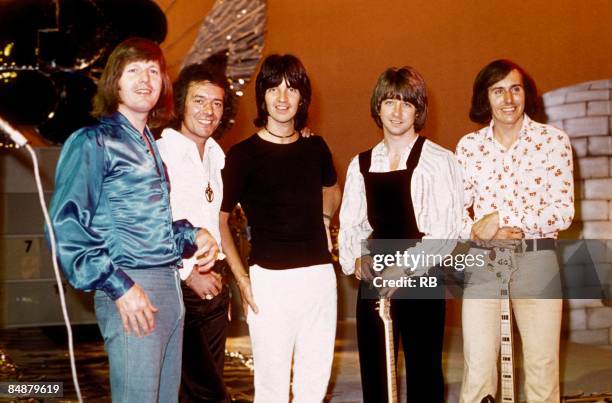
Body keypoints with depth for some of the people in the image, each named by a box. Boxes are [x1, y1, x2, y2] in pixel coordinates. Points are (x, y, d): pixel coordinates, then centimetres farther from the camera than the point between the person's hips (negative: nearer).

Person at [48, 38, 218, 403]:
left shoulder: (151, 145, 19)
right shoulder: (93, 142, -4)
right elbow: (66, 227, -11)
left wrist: (193, 235, 9)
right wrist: (119, 287, -16)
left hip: (171, 288, 8)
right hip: (131, 291, -8)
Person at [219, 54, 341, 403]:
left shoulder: (316, 148, 10)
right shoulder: (244, 155, -4)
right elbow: (219, 218, -3)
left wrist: (324, 219, 14)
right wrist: (242, 279, -9)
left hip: (321, 274, 5)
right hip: (271, 278, -4)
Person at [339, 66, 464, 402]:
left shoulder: (439, 161, -4)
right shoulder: (361, 164, 11)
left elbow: (445, 230, -10)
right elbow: (350, 223, 12)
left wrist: (403, 266, -18)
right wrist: (355, 259, -6)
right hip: (373, 281, 4)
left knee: (423, 374, 2)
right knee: (373, 374, 8)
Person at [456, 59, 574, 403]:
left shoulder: (553, 140, 0)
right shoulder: (469, 146, 6)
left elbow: (563, 213, -8)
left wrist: (500, 217, -14)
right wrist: (477, 230, -14)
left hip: (537, 259, -1)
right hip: (482, 260, 1)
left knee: (543, 368, 2)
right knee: (477, 369, -1)